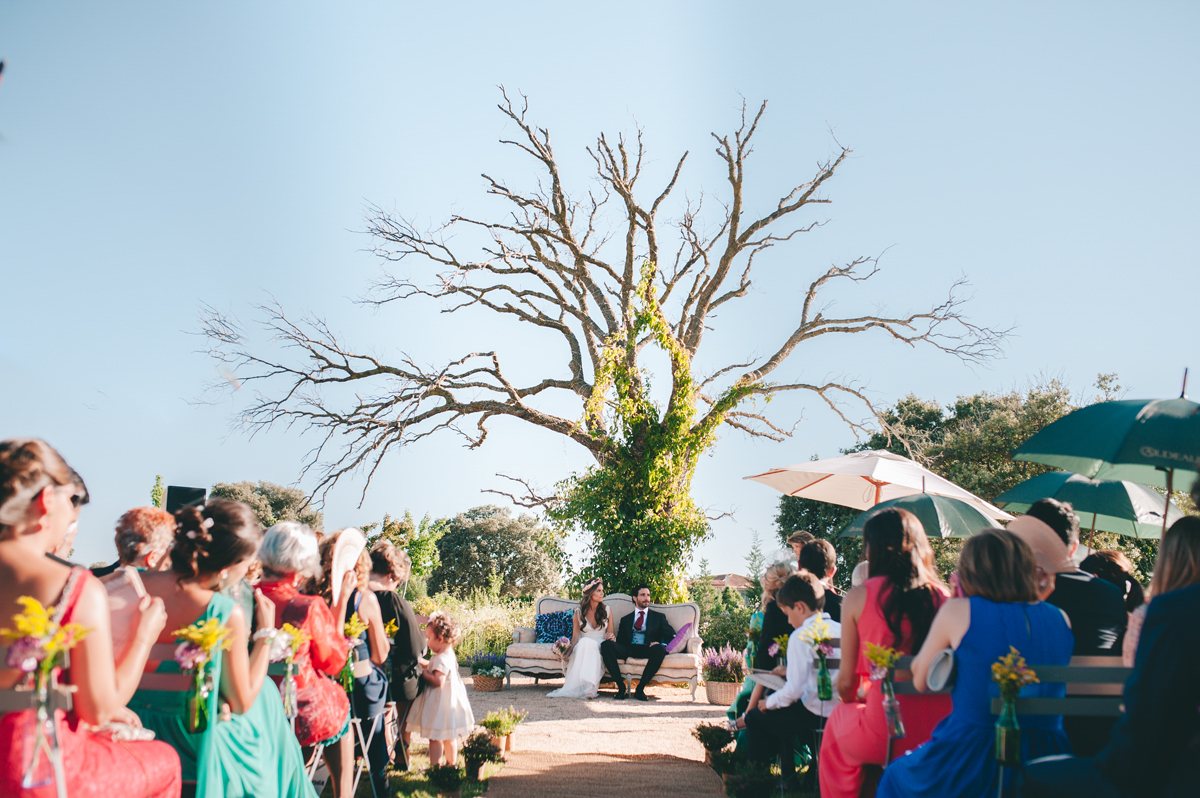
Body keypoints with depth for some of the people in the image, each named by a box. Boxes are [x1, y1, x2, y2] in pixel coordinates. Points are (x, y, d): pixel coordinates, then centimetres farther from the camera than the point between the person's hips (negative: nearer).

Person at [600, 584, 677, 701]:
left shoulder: (658, 617, 21)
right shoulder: (626, 619, 27)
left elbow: (671, 636, 9)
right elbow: (621, 640, 18)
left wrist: (662, 645, -14)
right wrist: (613, 640, -7)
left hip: (648, 650, -2)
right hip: (628, 650, 2)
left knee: (659, 650, -38)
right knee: (606, 645, -27)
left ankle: (640, 688, -27)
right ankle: (621, 687, -26)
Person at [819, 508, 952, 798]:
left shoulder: (858, 597, -4)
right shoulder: (943, 595, 3)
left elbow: (846, 681, 1)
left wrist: (853, 699, 25)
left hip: (886, 733, -3)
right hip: (940, 733, 4)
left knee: (837, 721, 30)